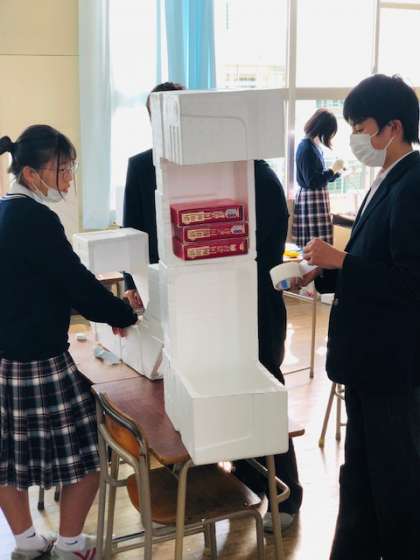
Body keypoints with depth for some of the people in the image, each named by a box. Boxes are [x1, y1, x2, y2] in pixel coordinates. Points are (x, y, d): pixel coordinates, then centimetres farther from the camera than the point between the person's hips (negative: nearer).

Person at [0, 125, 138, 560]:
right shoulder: (35, 219, -18)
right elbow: (76, 281, -17)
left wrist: (105, 309, 12)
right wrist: (126, 316, -3)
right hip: (38, 360, -9)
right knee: (83, 453, 7)